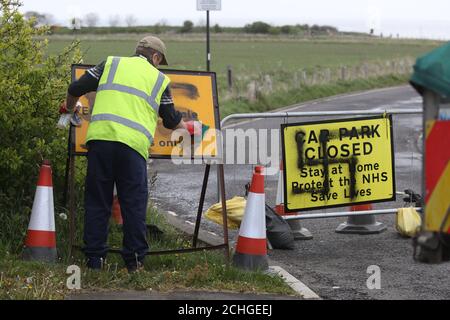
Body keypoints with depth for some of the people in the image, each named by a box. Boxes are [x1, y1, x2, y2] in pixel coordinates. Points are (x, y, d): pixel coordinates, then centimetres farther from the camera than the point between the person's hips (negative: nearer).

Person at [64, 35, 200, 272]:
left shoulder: (111, 64, 19)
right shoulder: (159, 79, 18)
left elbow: (76, 89, 15)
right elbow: (172, 121, 26)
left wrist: (70, 108, 37)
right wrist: (189, 128, 47)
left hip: (100, 137, 1)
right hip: (133, 144, -1)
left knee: (97, 201, 8)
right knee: (134, 204, 6)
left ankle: (94, 259, 7)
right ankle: (134, 260, 4)